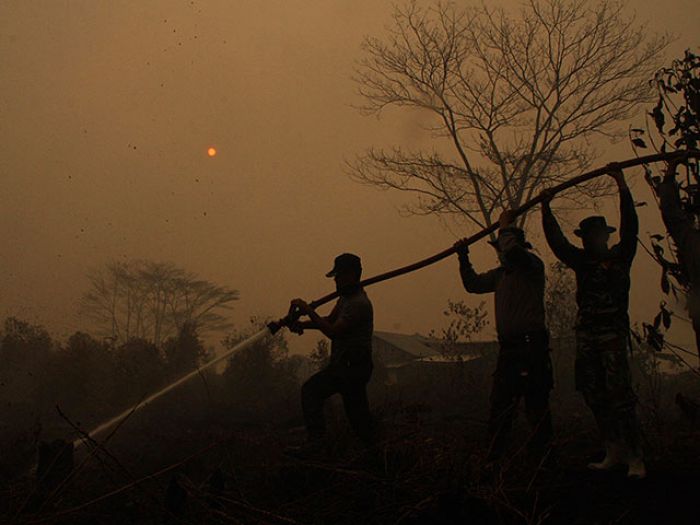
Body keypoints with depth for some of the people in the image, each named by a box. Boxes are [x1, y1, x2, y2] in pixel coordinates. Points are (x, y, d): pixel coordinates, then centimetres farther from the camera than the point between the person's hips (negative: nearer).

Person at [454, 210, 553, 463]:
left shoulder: (532, 264, -5)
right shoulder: (501, 274, 17)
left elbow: (511, 250, -26)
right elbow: (473, 284, 24)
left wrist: (505, 227, -9)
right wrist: (463, 257, 14)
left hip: (531, 345, -8)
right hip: (508, 347, 8)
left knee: (536, 404, -4)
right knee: (500, 405, 12)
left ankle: (541, 455, 5)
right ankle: (494, 457, 20)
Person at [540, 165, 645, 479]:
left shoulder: (620, 257, 5)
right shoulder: (582, 262, 15)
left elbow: (630, 227, -5)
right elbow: (556, 241, 10)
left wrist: (622, 185, -10)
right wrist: (546, 209, 6)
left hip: (613, 334, -5)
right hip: (586, 335, 5)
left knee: (618, 393, -12)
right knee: (594, 396, 5)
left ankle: (634, 457, -8)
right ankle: (613, 453, 13)